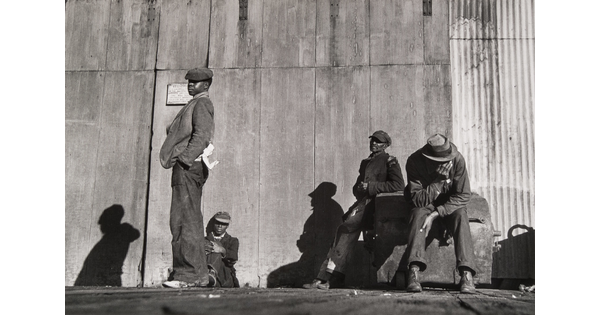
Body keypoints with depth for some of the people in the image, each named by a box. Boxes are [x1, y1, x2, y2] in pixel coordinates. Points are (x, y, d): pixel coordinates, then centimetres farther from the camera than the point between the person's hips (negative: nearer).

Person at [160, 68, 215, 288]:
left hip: (189, 166, -10)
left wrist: (184, 159, -20)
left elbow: (202, 136, -17)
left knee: (185, 221, -14)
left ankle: (191, 274, -14)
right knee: (190, 222, 9)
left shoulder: (202, 104, -3)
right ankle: (197, 274, 11)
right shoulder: (194, 105, 27)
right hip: (187, 168, 10)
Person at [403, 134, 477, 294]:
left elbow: (463, 195, -19)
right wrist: (439, 181, -36)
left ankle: (466, 272, -37)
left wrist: (435, 214, -28)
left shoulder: (457, 159, -20)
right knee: (418, 214, -32)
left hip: (449, 204, 1)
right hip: (424, 204, -1)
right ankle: (414, 270, -43)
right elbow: (417, 199, -23)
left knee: (460, 216, -30)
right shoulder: (414, 161, -23)